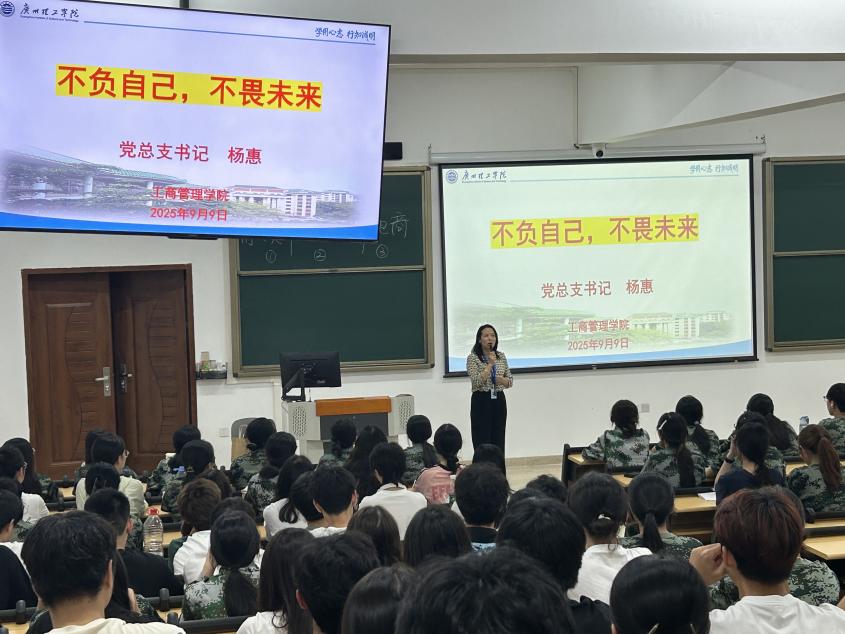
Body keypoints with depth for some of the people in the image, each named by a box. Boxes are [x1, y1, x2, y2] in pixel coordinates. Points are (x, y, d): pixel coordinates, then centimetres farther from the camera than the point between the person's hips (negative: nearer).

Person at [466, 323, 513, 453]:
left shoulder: (501, 357, 8)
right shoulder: (473, 358, -6)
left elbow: (510, 381, 11)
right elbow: (476, 382, -18)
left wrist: (500, 379, -10)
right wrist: (490, 364, -18)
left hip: (499, 401, 5)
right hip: (481, 402, -5)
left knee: (499, 443, 5)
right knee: (482, 443, -4)